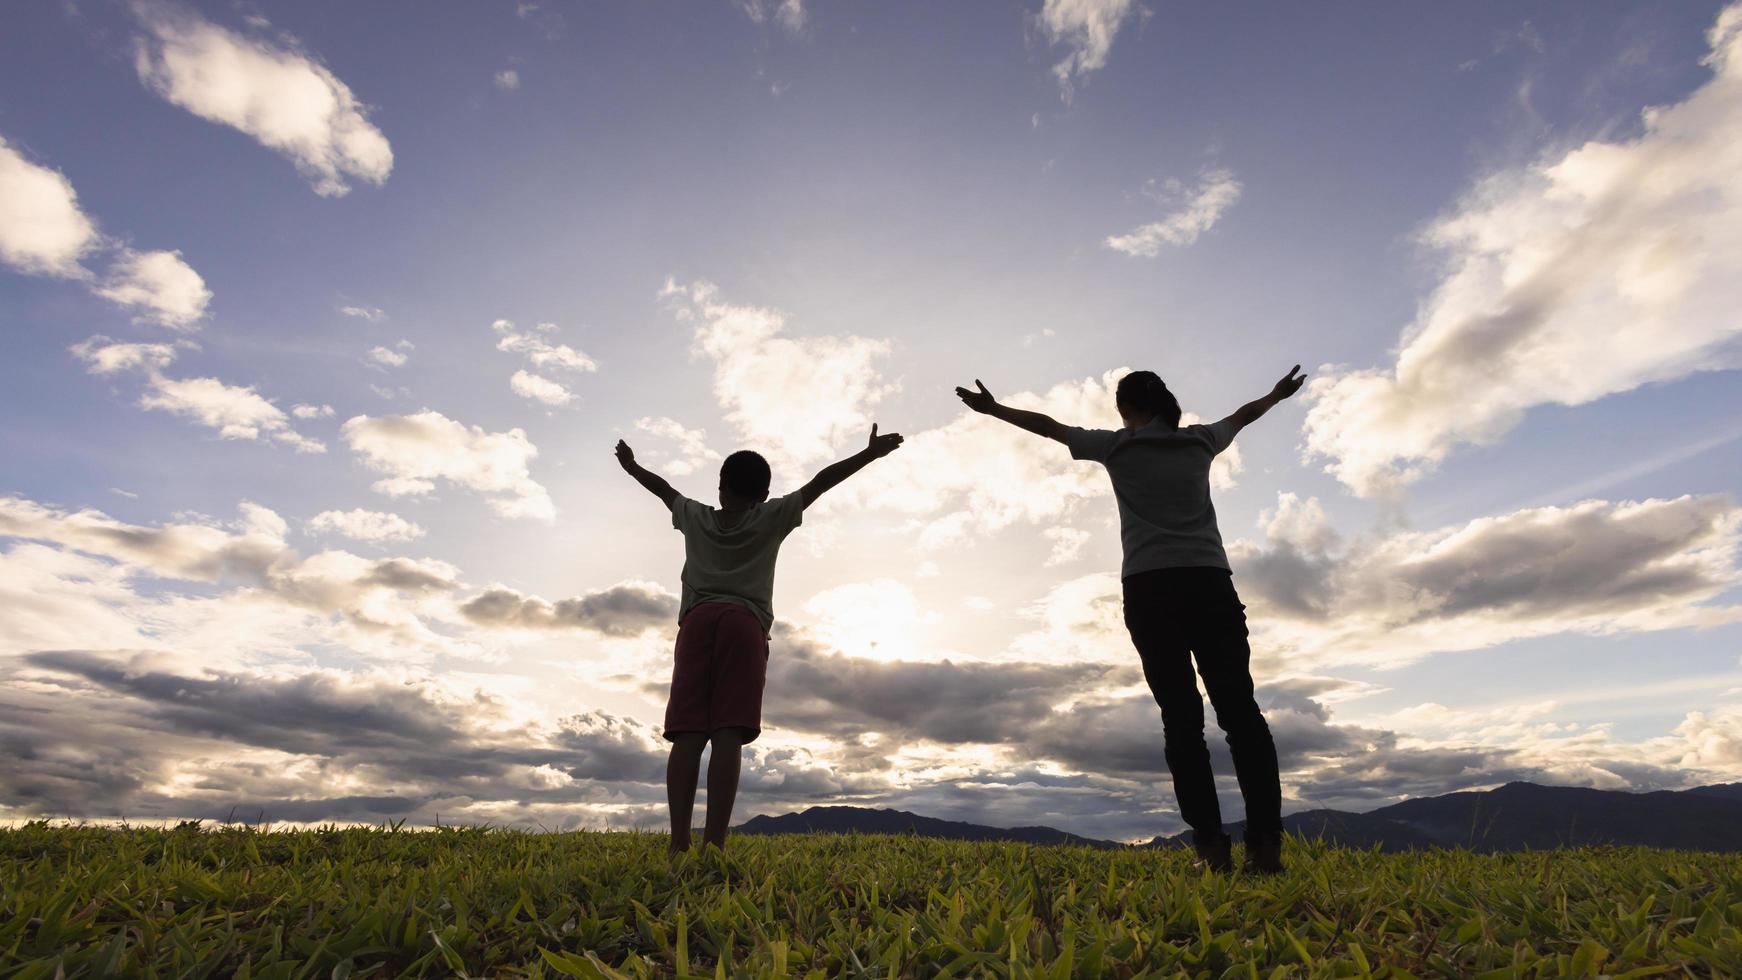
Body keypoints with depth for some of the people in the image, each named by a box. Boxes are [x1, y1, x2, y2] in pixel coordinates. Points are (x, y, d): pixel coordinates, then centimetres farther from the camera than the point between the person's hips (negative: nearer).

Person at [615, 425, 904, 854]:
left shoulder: (697, 517, 25)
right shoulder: (771, 517, 17)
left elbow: (663, 488, 42)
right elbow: (820, 482, 17)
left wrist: (631, 466, 60)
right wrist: (871, 452, 21)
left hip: (697, 621, 2)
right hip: (744, 624, -2)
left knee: (688, 735, -7)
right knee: (728, 736, -11)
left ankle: (679, 842, -18)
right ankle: (714, 843, -20)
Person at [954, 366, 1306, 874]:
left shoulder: (1116, 446, 10)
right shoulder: (1200, 440, 18)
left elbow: (1048, 426, 19)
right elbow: (1242, 414, 39)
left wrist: (994, 408, 32)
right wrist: (1278, 394, 59)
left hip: (1149, 586, -2)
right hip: (1209, 581, 3)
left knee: (1181, 716, -4)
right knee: (1239, 707, -2)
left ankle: (1211, 842, -10)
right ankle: (1266, 841, -10)